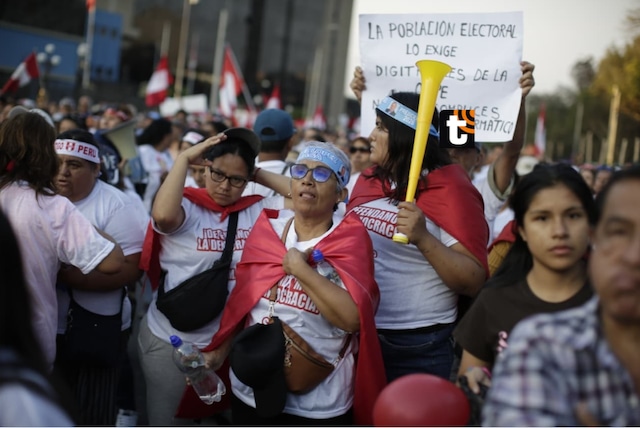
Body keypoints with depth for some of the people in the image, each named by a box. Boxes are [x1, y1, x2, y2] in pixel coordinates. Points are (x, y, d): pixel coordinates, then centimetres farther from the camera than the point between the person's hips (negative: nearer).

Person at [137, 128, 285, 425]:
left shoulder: (258, 210, -1)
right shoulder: (187, 207, -10)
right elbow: (163, 215, -33)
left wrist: (263, 174, -6)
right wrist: (185, 158, -22)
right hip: (170, 341, -3)